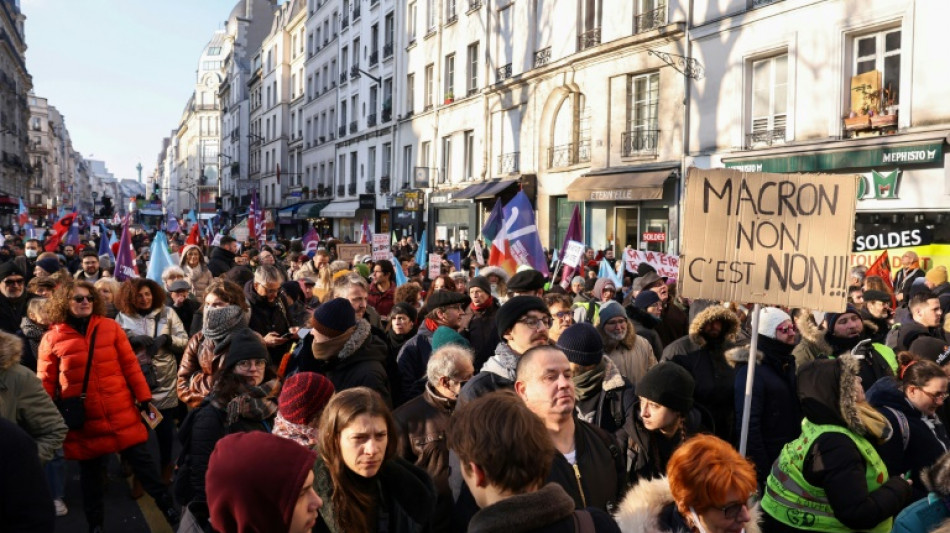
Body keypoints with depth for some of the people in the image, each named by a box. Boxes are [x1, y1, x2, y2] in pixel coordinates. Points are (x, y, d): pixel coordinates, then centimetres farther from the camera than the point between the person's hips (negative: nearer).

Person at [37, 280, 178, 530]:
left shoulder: (111, 327, 0)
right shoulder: (52, 338, -3)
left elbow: (130, 365, 2)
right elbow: (46, 382, 1)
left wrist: (144, 397, 0)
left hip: (121, 413, 0)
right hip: (83, 420, 0)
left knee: (142, 460, 5)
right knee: (90, 472, 14)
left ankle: (166, 505, 17)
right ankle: (95, 522, 31)